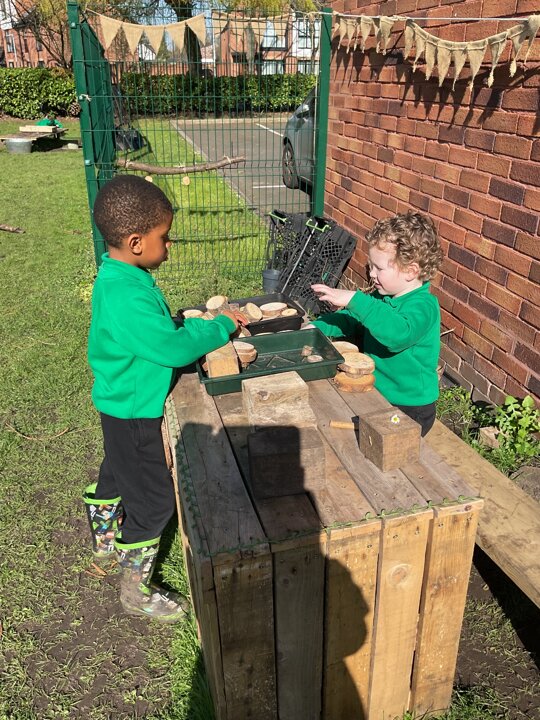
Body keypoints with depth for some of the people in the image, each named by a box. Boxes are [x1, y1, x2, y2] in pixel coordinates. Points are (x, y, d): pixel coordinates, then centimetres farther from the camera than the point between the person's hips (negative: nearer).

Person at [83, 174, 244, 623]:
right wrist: (221, 327, -17)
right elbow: (174, 348, -30)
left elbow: (163, 330, 8)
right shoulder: (129, 299, -34)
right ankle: (136, 593, 23)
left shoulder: (116, 276, -1)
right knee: (153, 499, 4)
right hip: (135, 414, -10)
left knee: (116, 472, 30)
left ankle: (105, 539, 56)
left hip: (120, 405, 10)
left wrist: (205, 322, -2)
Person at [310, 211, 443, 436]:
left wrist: (354, 300, -40)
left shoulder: (424, 306, -22)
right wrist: (314, 328, -1)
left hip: (410, 409, -8)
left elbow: (398, 334, -42)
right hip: (375, 395, 8)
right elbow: (348, 320, 15)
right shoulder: (382, 297, 3)